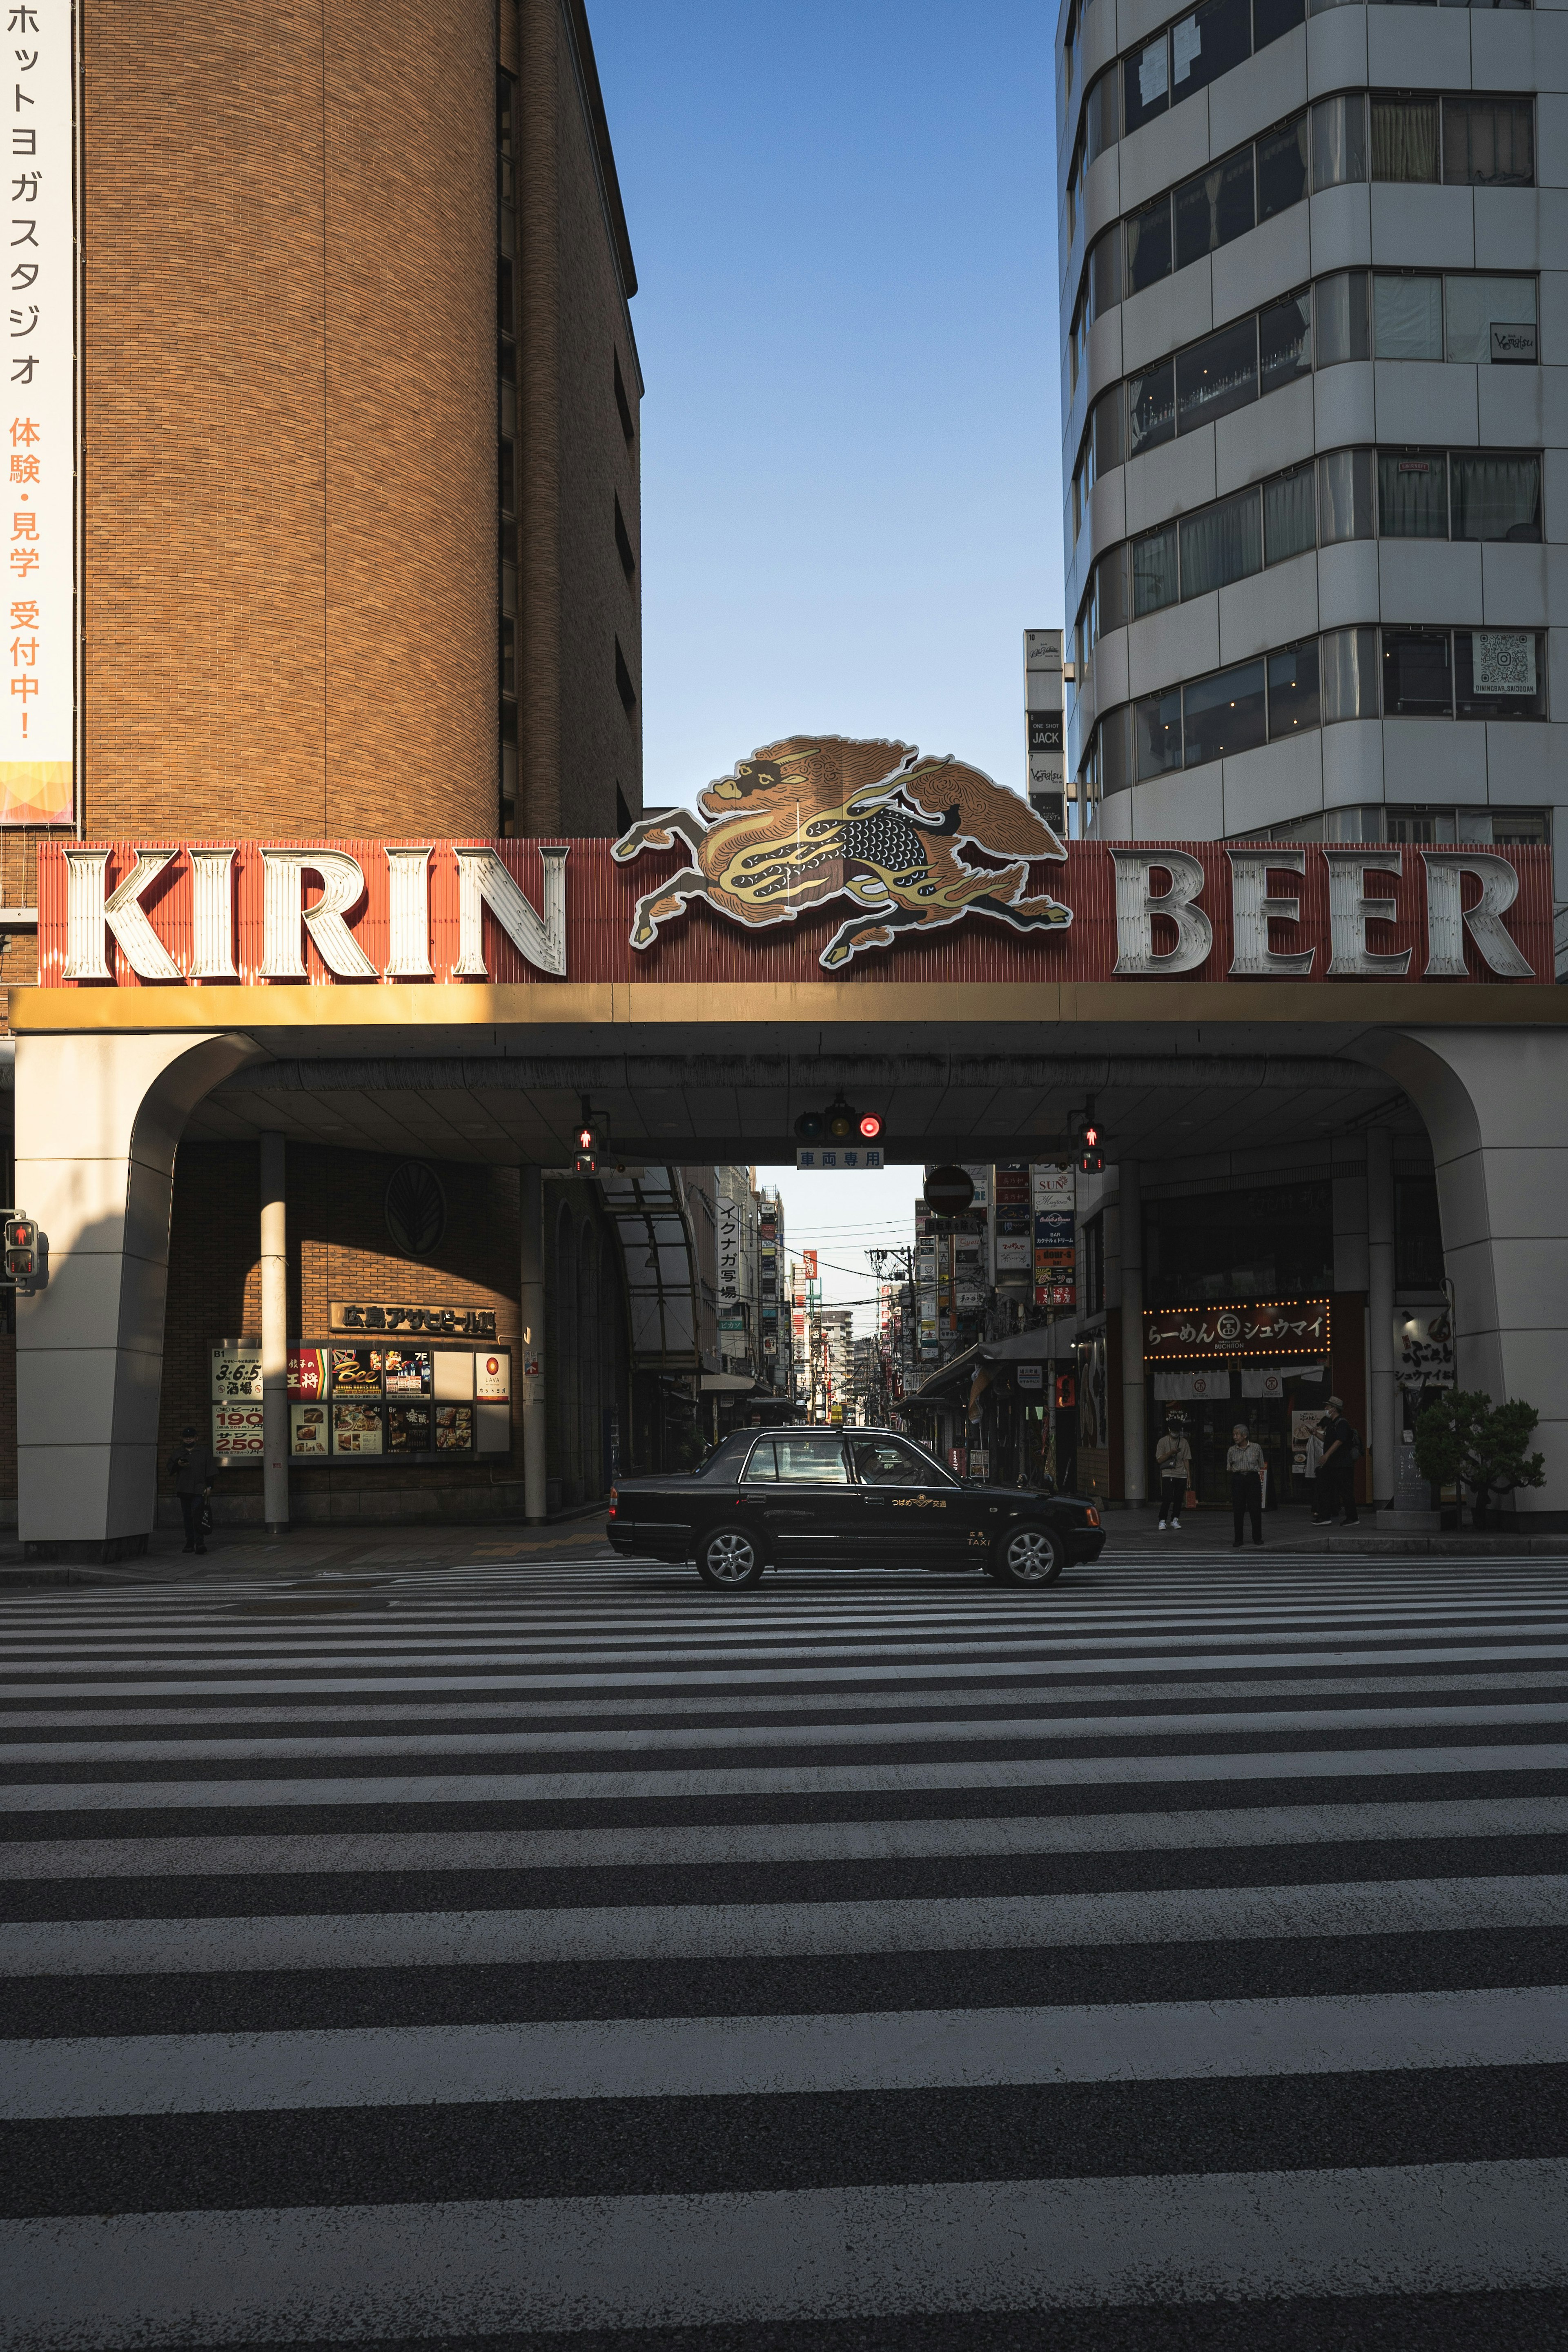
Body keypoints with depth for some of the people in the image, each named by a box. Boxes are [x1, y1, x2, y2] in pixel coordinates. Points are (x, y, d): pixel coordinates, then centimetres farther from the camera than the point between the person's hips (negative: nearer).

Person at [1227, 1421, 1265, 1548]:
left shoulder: (1256, 1447, 2)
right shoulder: (1232, 1450, 6)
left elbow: (1261, 1466, 8)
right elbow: (1229, 1468, 12)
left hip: (1253, 1479, -1)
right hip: (1238, 1479, 1)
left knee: (1255, 1509, -1)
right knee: (1238, 1510, 0)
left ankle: (1257, 1537, 13)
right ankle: (1238, 1540, 7)